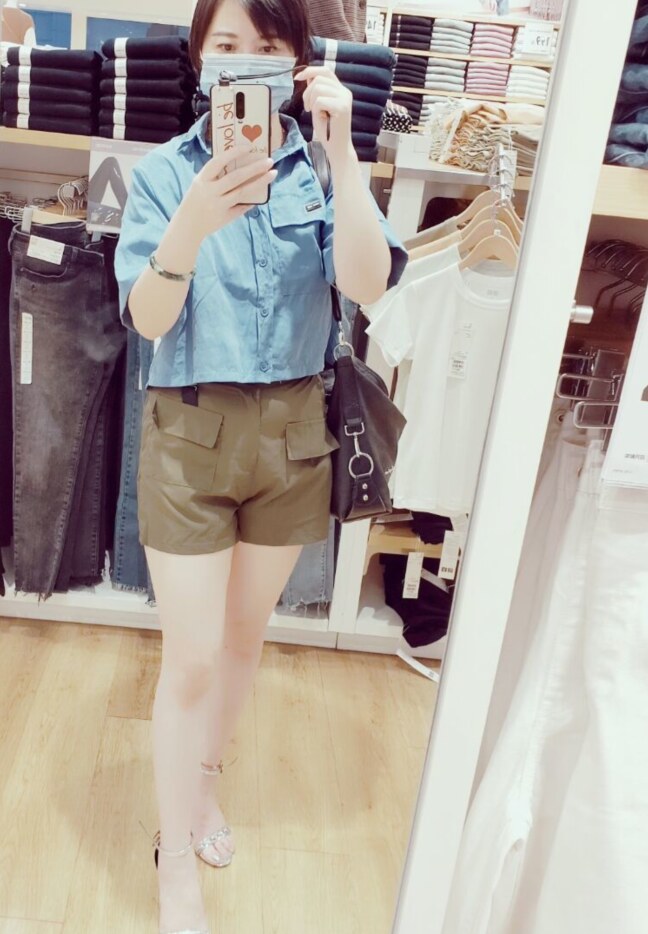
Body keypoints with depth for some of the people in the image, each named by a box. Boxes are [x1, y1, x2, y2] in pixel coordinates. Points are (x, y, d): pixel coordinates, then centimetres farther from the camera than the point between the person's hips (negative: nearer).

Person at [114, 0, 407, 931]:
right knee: (192, 657, 1)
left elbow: (368, 284, -18)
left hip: (293, 430, 3)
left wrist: (340, 150, -27)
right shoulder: (164, 172, -5)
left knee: (245, 636, 18)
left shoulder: (321, 171, -1)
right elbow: (146, 318, -16)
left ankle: (203, 781, 44)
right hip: (191, 430, -2)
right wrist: (191, 227, -34)